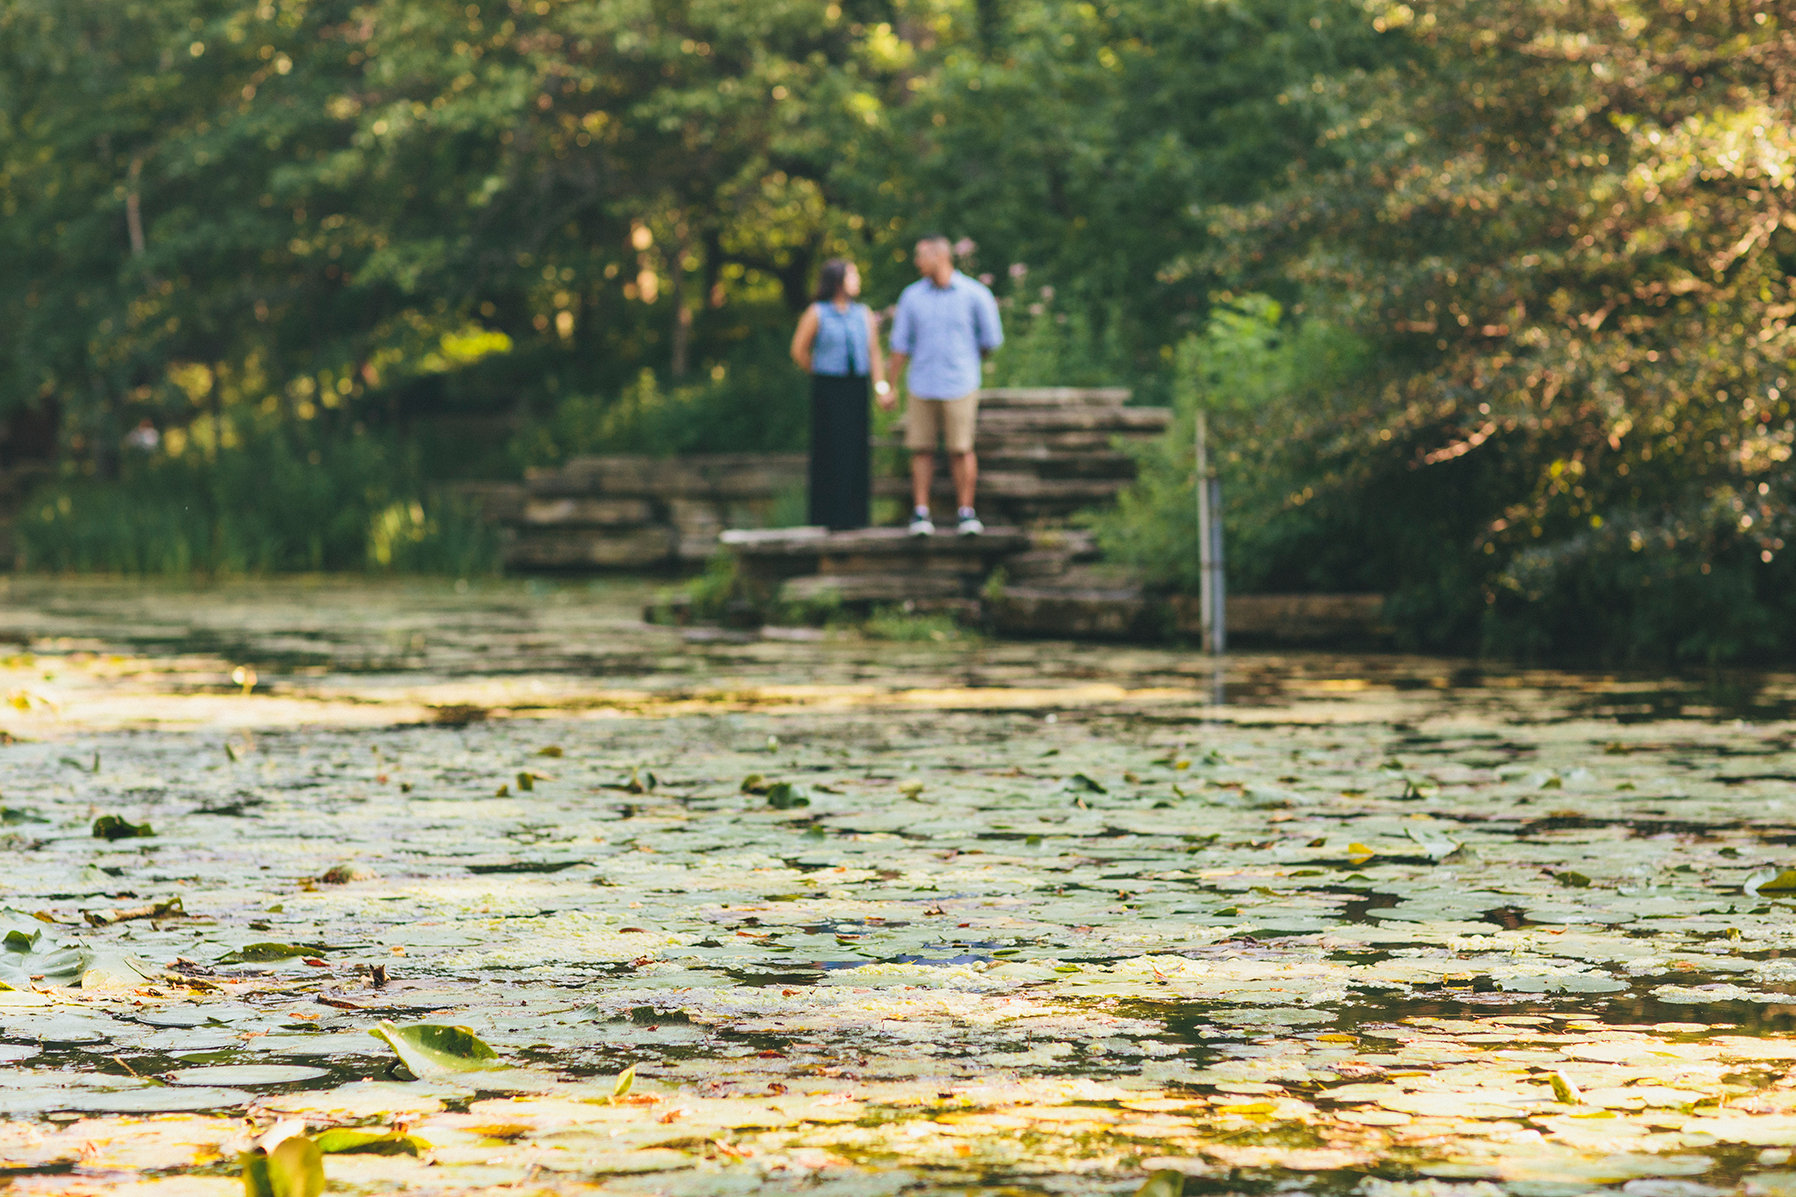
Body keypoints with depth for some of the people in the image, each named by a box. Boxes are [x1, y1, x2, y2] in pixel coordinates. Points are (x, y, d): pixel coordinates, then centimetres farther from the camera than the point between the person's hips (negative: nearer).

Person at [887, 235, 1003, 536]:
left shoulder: (975, 294, -2)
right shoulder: (912, 295, 6)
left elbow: (990, 340, 8)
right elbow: (901, 343, 8)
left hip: (959, 385, -2)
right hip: (922, 386, 2)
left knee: (961, 450, -3)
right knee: (921, 449, 1)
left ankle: (967, 513, 5)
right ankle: (920, 514, 6)